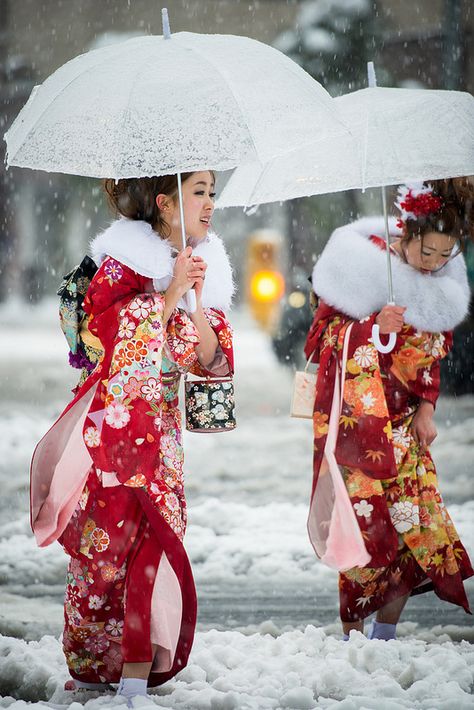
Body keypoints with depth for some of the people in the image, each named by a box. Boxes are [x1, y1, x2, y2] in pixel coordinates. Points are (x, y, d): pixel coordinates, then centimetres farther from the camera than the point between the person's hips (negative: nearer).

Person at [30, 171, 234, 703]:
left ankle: (136, 677, -6)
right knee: (107, 544, -6)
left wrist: (197, 299, -10)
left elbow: (213, 361, 4)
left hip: (160, 430, 5)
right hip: (112, 423, -5)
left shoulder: (206, 270, 13)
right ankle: (89, 672, 5)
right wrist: (170, 293, -16)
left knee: (154, 546, -7)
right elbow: (113, 341, -13)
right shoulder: (122, 260, -3)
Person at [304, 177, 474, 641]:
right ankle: (353, 633, 1)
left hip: (404, 420, 6)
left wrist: (427, 408, 5)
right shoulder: (364, 264, -11)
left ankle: (385, 633, 10)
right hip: (356, 415, -6)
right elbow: (328, 332, -11)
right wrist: (375, 325, -28)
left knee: (419, 523, -1)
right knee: (367, 523, -10)